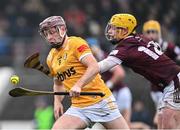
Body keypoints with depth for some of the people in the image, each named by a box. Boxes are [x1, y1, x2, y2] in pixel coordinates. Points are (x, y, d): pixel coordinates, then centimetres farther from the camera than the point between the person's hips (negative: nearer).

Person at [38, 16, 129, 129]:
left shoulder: (76, 43, -7)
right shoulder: (51, 58, 13)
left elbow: (94, 67, -20)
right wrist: (57, 102, 12)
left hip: (100, 101, -6)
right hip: (78, 107, 6)